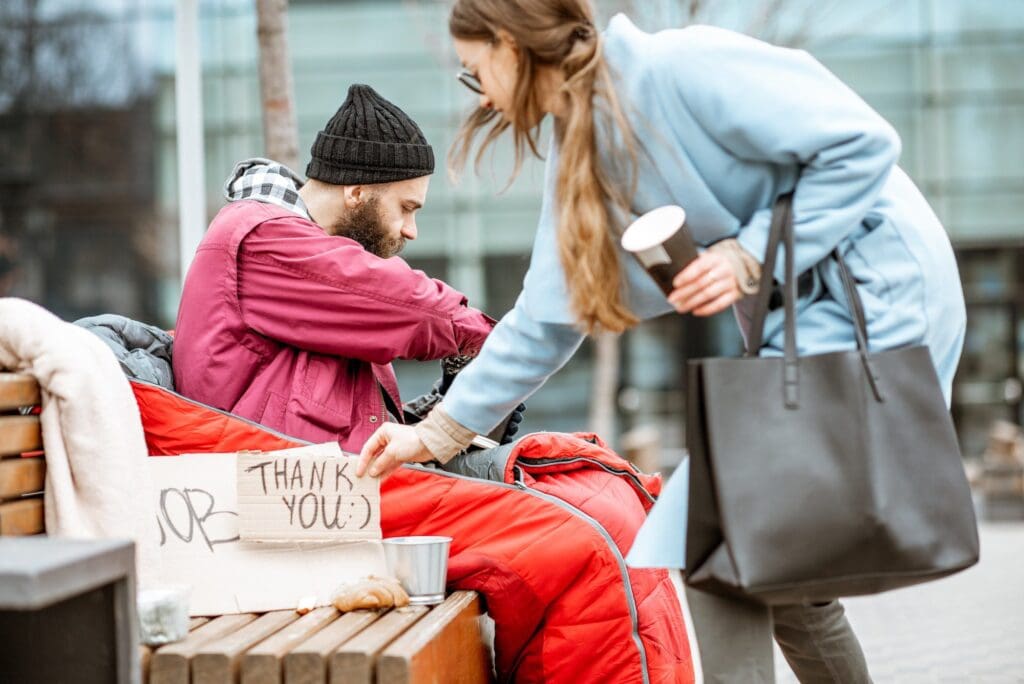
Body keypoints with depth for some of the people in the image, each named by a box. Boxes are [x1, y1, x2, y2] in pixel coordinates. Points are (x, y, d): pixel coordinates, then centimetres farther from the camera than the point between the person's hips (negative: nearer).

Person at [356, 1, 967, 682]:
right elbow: (545, 321, 12)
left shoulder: (681, 66, -18)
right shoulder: (577, 154, 9)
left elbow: (863, 142, -18)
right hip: (798, 321, 9)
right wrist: (435, 433, 9)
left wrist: (750, 255, -20)